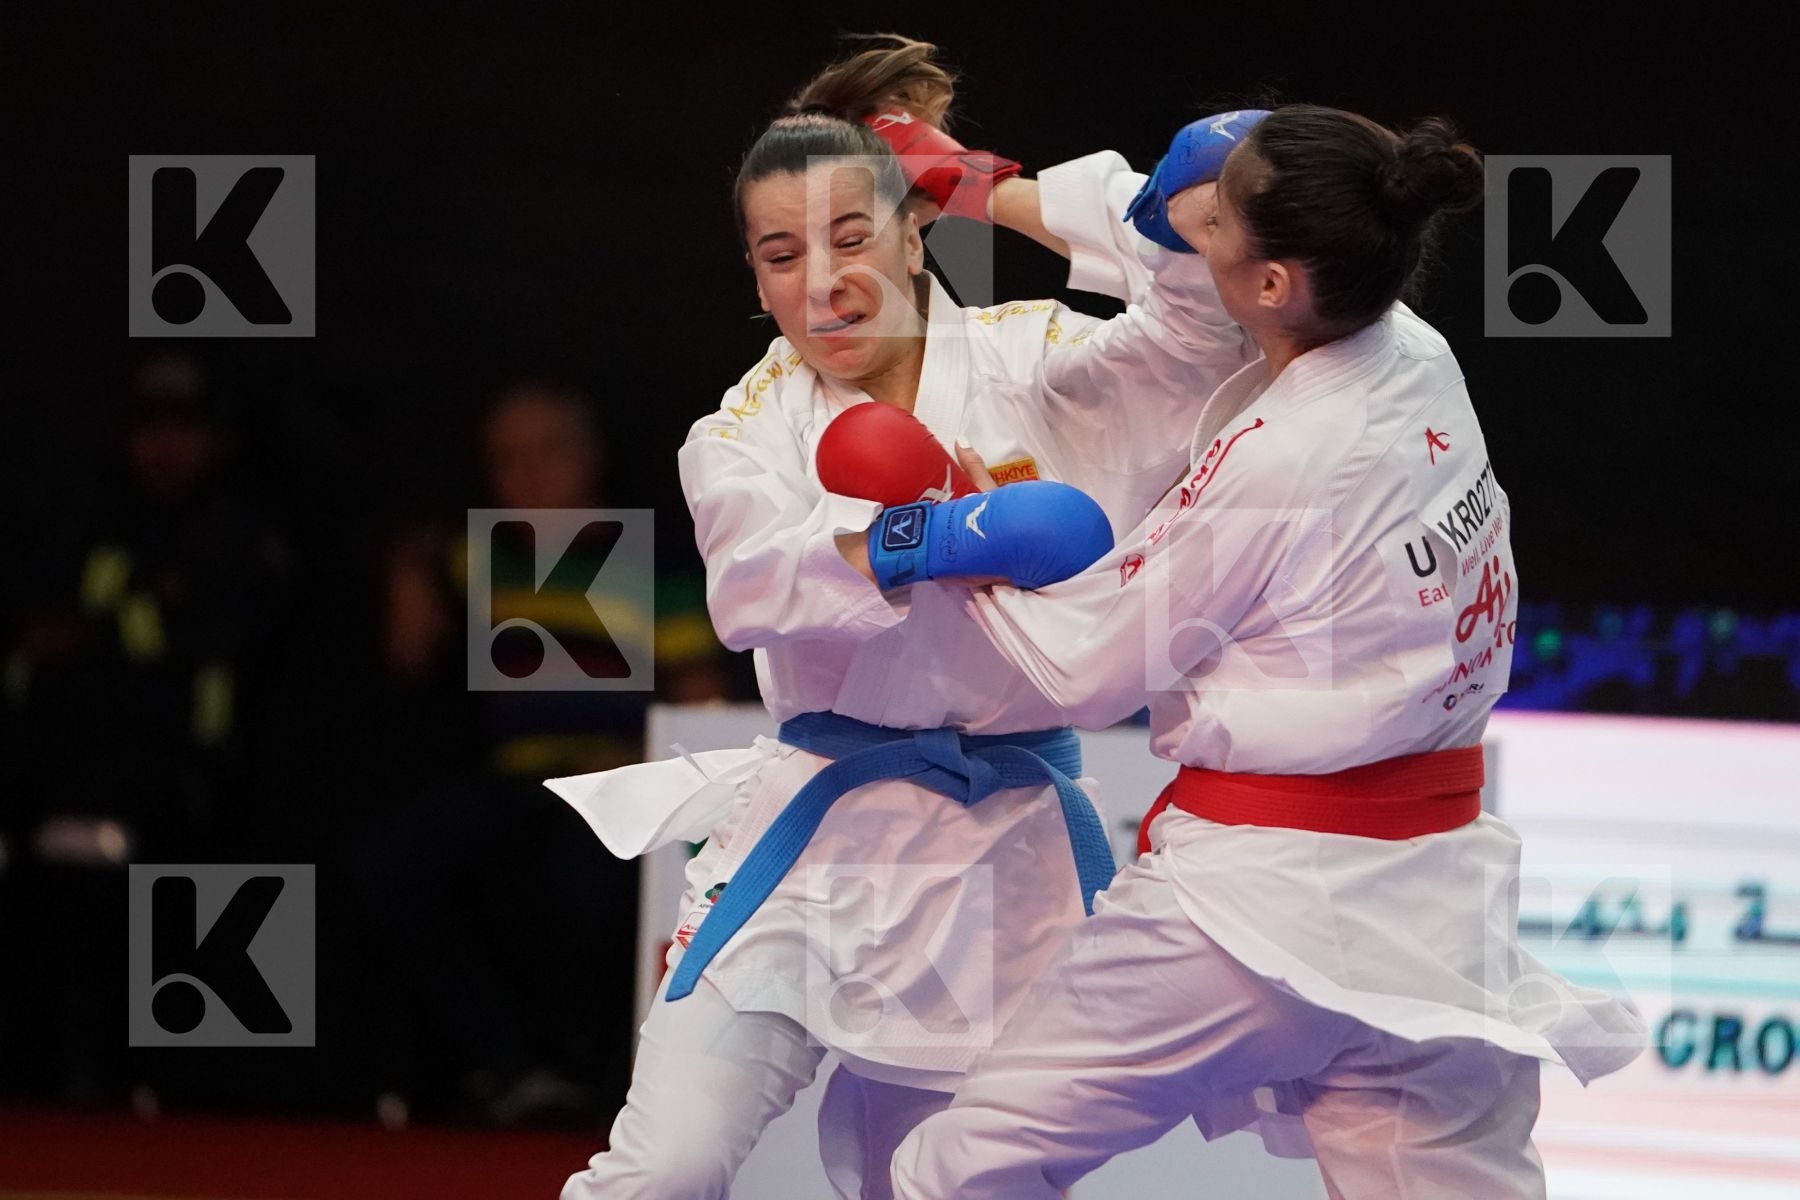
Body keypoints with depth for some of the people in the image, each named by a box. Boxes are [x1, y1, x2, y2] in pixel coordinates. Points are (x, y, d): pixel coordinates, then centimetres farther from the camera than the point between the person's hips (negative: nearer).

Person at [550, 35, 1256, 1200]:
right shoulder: (745, 439, 4)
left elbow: (1214, 297, -15)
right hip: (819, 841, 0)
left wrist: (994, 192, -12)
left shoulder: (1028, 368, 1)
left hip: (1005, 859, 0)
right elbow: (756, 588, -18)